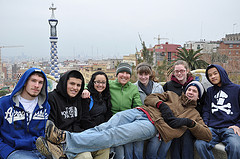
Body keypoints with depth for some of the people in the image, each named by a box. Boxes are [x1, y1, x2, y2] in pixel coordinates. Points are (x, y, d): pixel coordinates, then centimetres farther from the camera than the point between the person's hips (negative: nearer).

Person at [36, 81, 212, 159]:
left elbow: (207, 135, 12)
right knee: (104, 127, -23)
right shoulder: (172, 96, 30)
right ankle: (65, 138, -37)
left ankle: (67, 143, -42)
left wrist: (189, 122, -4)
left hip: (151, 125, -4)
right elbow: (150, 98, 20)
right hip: (140, 112, 4)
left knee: (112, 135, -28)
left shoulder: (193, 114, 22)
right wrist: (163, 106, 0)